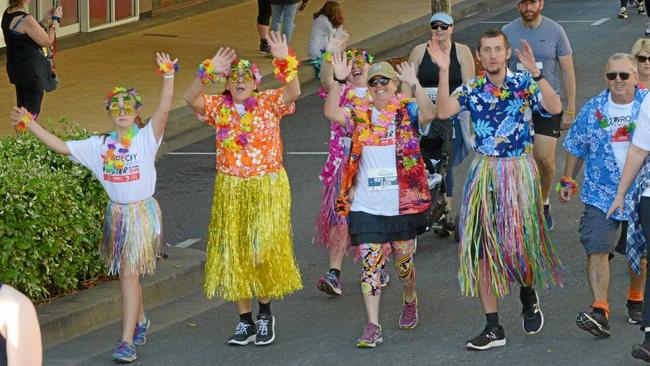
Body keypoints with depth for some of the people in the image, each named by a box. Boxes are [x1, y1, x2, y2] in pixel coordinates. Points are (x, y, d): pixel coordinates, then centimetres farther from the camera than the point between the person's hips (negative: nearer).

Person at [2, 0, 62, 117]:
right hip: (30, 71, -9)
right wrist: (56, 20, -4)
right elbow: (47, 41, -16)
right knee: (32, 111, 1)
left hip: (15, 67, 9)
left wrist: (45, 21, 8)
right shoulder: (26, 20, -25)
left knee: (22, 107, 19)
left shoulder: (8, 14, 3)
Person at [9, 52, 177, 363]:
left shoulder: (146, 138, -8)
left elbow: (164, 109, -23)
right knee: (126, 273, 16)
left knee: (129, 274, -12)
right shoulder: (100, 145, 5)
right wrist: (30, 126, -1)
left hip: (142, 212, -5)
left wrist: (168, 78, -35)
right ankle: (140, 321, 40)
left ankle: (127, 341, -12)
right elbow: (61, 147, 4)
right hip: (116, 213, 5)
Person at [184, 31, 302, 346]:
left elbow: (293, 92, -23)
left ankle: (265, 313, 17)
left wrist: (285, 61, -38)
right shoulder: (219, 107, 0)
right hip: (231, 189, 2)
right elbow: (191, 97, -18)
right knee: (234, 253, 5)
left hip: (267, 188, -2)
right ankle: (245, 321, 15)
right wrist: (209, 72, -32)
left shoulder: (269, 103, -3)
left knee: (264, 248, -4)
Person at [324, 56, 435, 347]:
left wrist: (413, 84, -37)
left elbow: (428, 113, -23)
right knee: (370, 263, -4)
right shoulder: (360, 114, 3)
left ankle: (410, 301, 44)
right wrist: (339, 81, -26)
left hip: (403, 204, -1)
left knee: (403, 261, 14)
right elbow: (331, 112, -13)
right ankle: (373, 327, -2)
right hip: (366, 207, 1)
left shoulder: (408, 112, -2)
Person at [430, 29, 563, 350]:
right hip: (484, 172, 2)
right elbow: (443, 112, -15)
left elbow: (555, 108, -21)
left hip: (519, 170, -2)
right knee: (481, 248, 0)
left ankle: (528, 294, 34)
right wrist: (443, 71, -22)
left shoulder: (524, 84, -4)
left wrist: (534, 72, -31)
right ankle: (493, 328, 6)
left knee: (521, 240, 0)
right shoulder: (471, 90, 2)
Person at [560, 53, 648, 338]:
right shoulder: (593, 109, 3)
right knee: (597, 250, -13)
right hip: (601, 194, 0)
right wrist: (568, 180, 10)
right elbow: (576, 148, 13)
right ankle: (599, 310, -17)